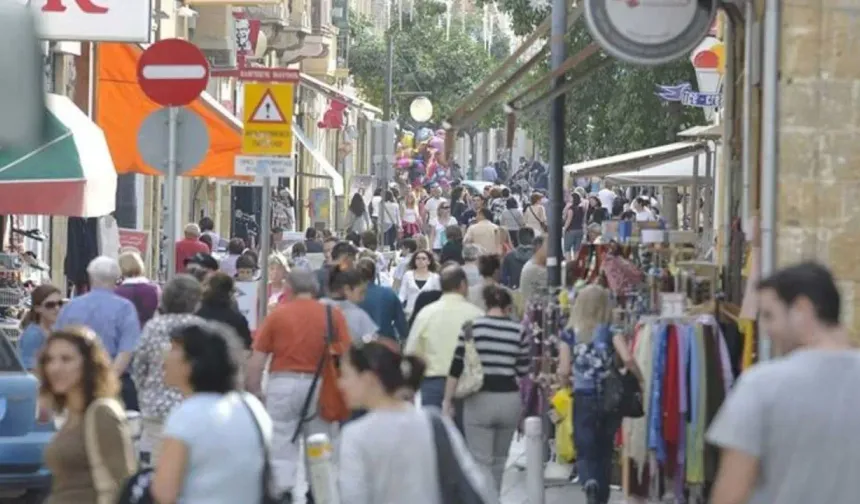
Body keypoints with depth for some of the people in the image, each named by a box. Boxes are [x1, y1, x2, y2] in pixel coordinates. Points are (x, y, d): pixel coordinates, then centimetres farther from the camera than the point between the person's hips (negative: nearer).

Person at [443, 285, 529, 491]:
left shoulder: (471, 327, -4)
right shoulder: (518, 330, 1)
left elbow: (455, 367, -4)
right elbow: (523, 371, 4)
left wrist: (447, 400, 2)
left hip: (480, 400, -2)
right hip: (509, 400, 2)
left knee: (481, 463, 1)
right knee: (499, 460, 19)